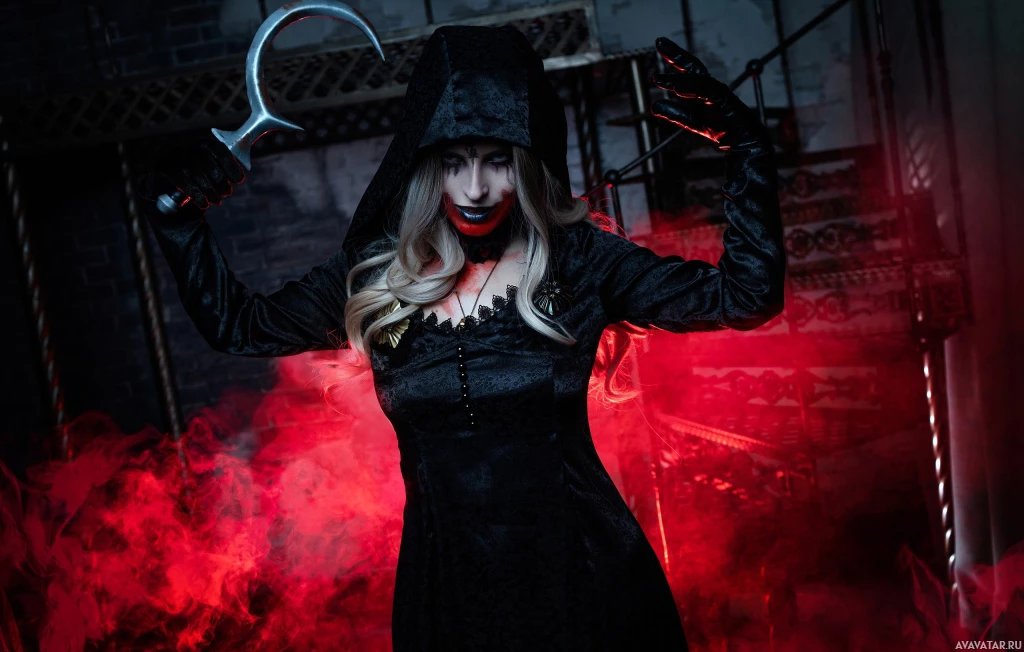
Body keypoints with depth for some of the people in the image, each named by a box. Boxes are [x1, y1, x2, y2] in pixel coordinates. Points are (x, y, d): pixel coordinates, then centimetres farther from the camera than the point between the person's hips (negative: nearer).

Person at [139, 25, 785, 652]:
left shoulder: (575, 260, -5)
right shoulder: (377, 274, 1)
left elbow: (747, 293, -8)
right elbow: (236, 323, 13)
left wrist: (744, 142, -15)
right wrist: (180, 214, 3)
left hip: (583, 579, -1)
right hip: (445, 584, 2)